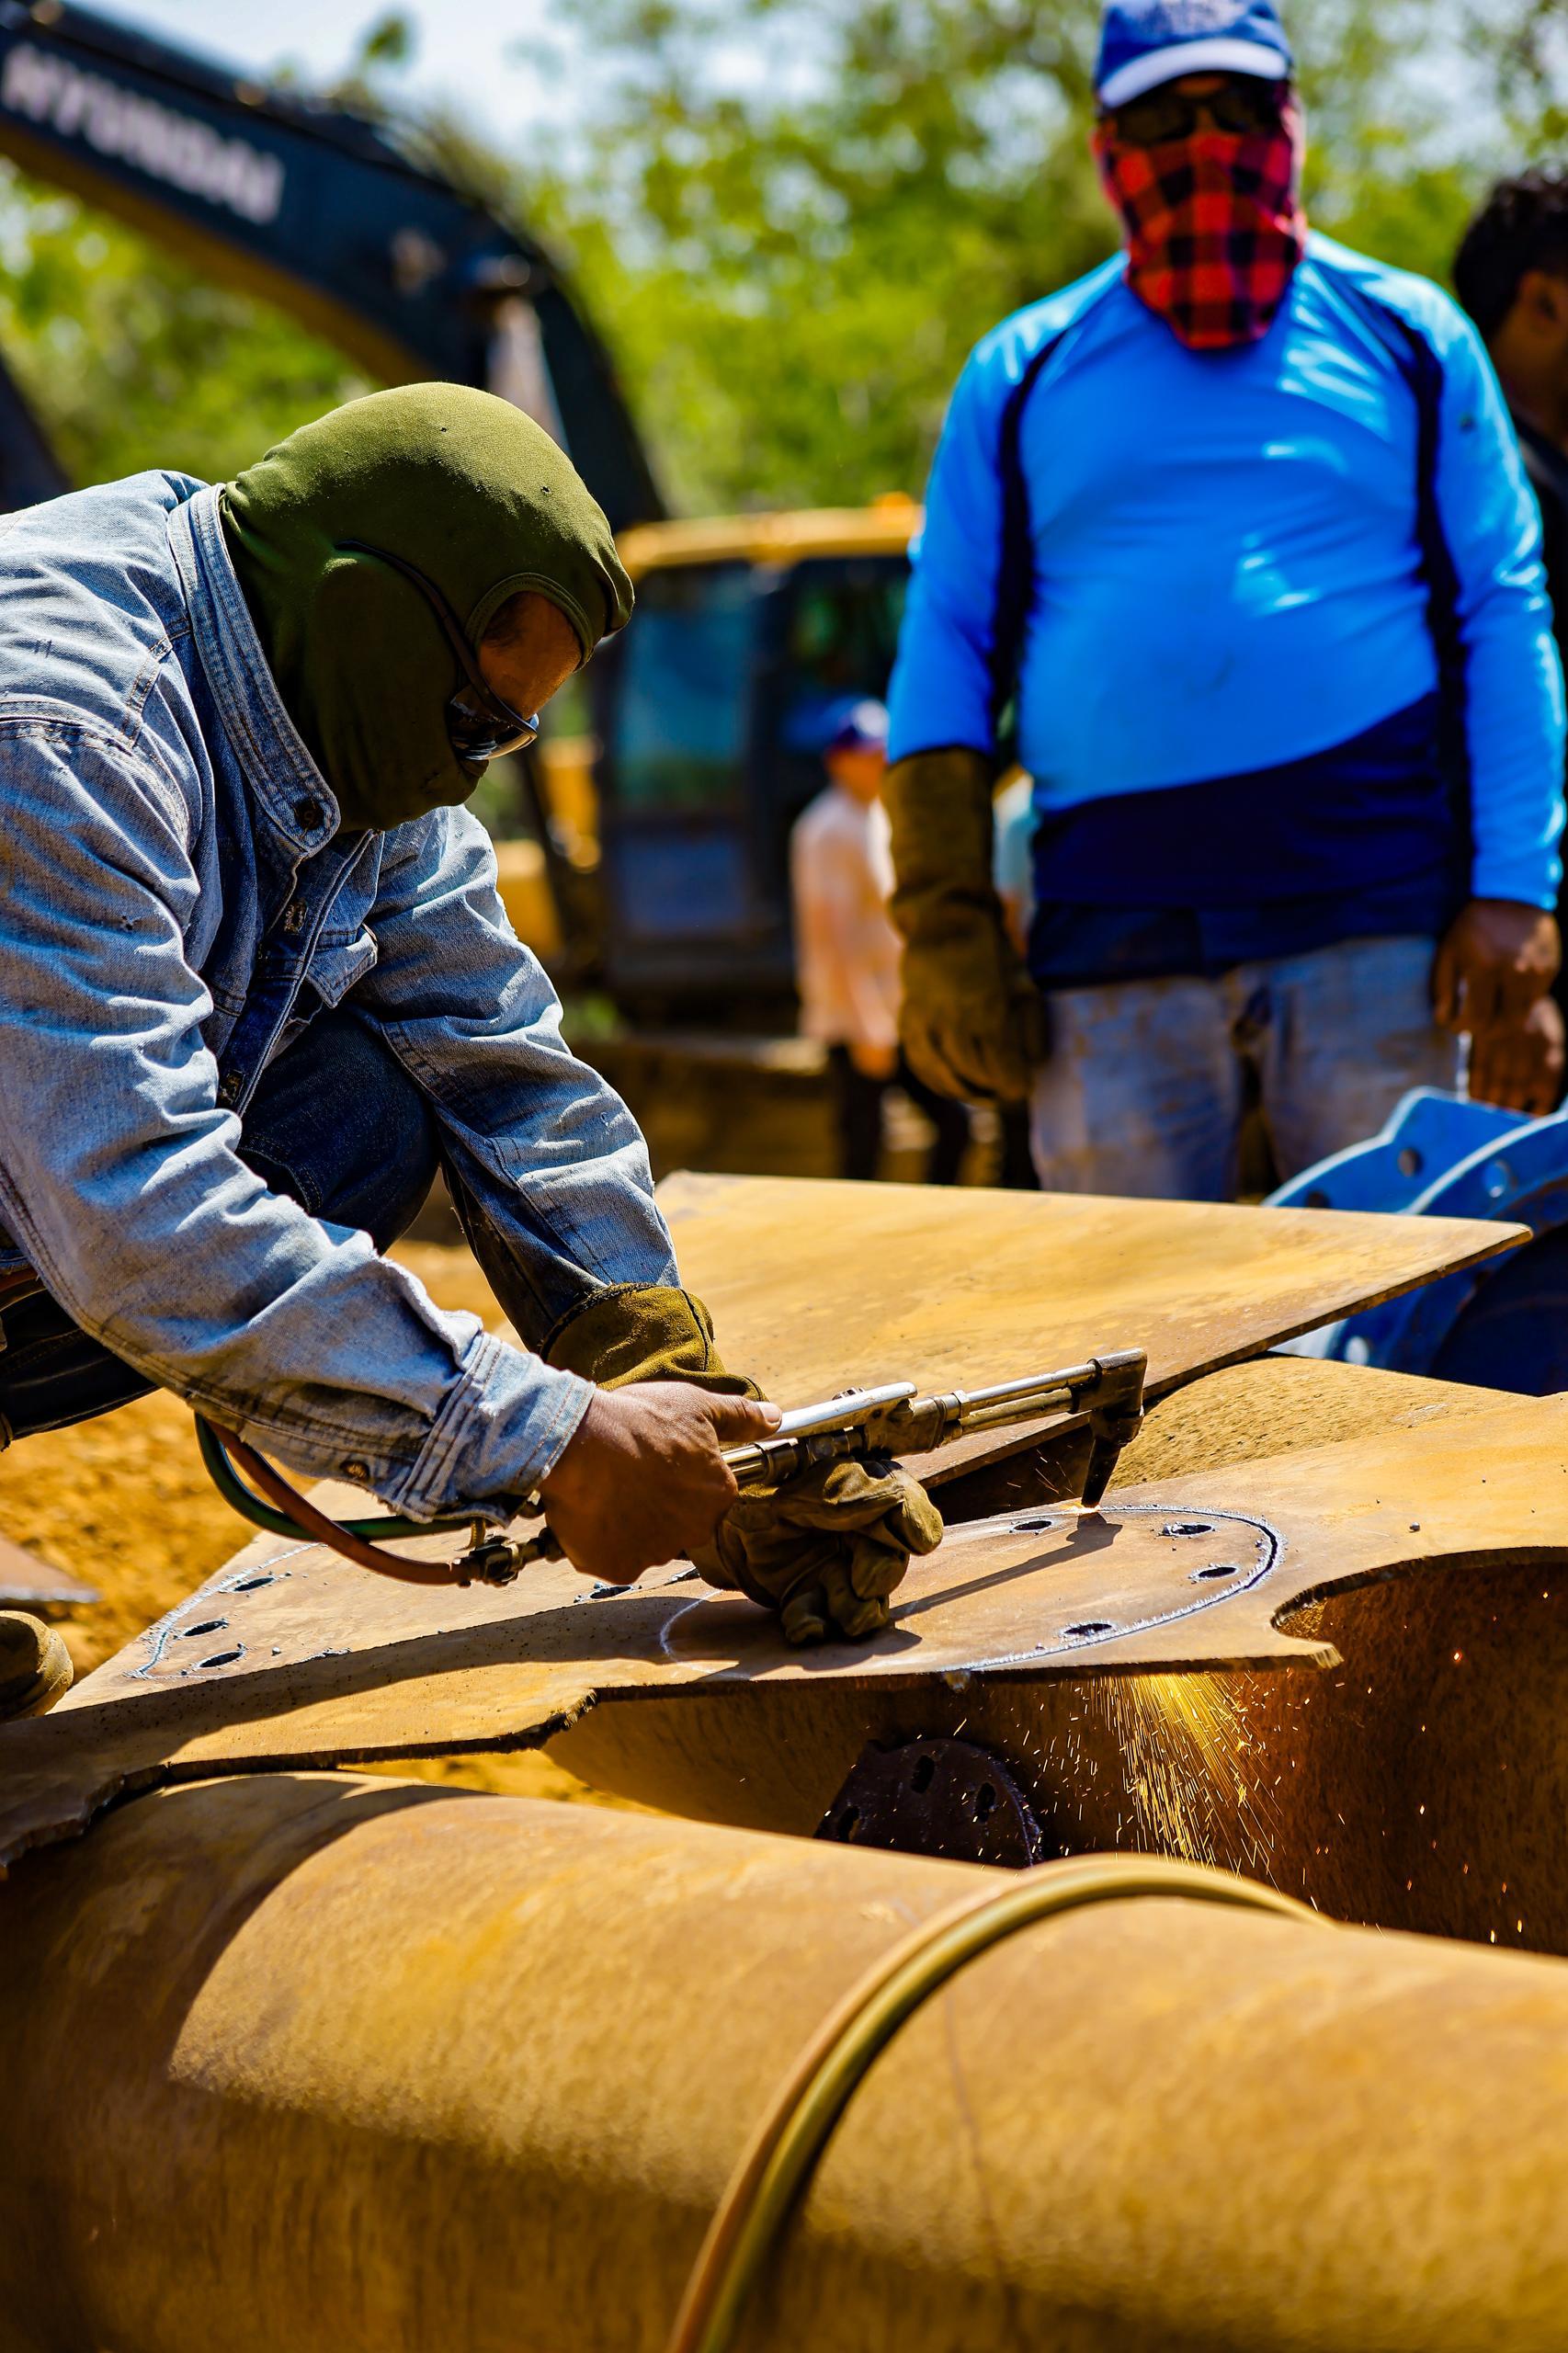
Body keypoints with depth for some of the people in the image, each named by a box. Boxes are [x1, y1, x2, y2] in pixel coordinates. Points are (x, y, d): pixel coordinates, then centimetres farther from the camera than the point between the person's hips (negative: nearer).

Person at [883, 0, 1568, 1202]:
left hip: (1372, 918, -1)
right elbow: (947, 646, 13)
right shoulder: (1023, 374, 15)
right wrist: (944, 924, 2)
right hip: (1111, 931, 1)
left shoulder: (1406, 338, 12)